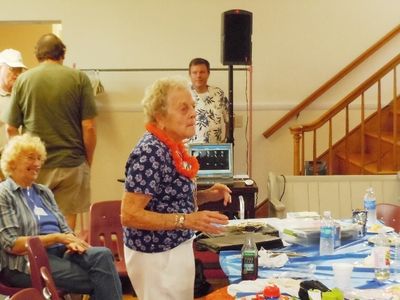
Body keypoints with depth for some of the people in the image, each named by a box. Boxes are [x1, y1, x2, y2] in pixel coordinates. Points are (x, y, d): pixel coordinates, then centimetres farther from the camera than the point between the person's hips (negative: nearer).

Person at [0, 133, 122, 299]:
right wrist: (56, 238, -16)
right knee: (98, 280, -26)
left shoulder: (44, 192, 21)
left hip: (60, 252, 7)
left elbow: (65, 229, 18)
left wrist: (70, 241, -7)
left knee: (102, 254, -26)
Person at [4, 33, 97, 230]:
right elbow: (89, 127, -6)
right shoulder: (79, 79, -3)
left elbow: (11, 129, 3)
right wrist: (88, 162, 7)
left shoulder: (23, 80, 0)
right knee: (67, 222, 7)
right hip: (71, 163, -1)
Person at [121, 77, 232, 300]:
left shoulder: (172, 147, 6)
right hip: (157, 256, -9)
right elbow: (129, 215, -25)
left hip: (175, 249, 10)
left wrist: (205, 196, 1)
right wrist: (187, 220, -29)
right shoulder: (150, 153, -22)